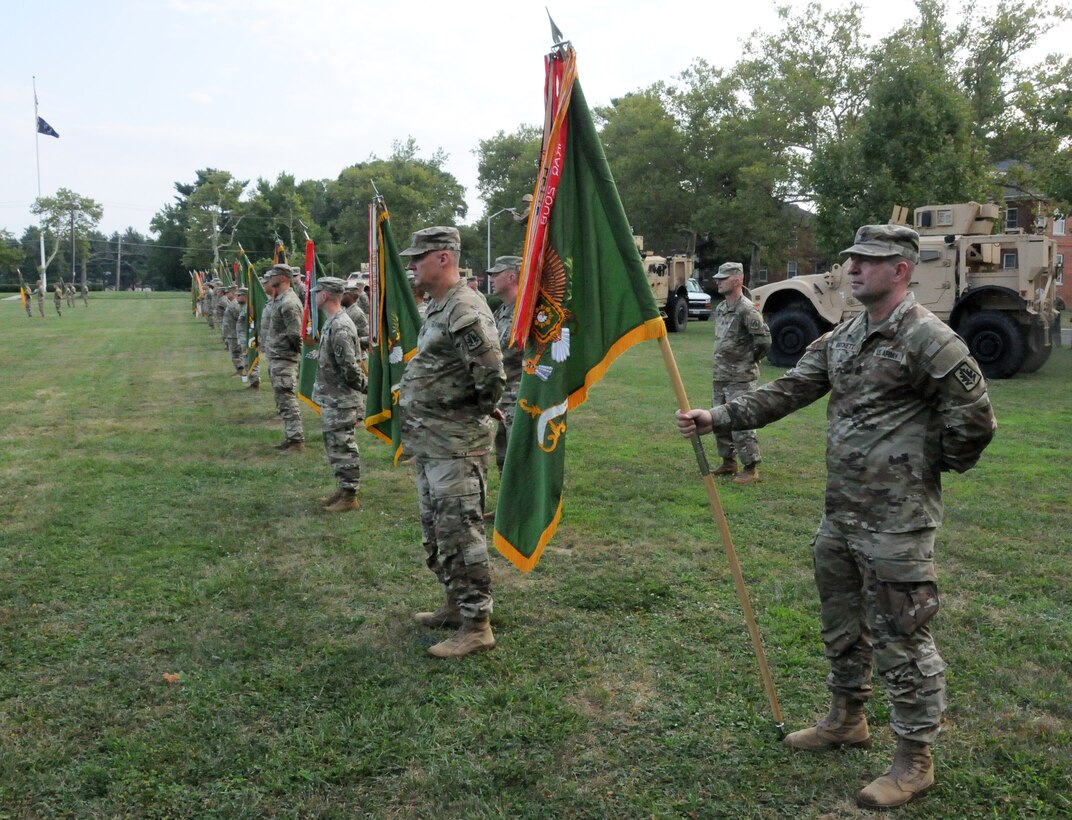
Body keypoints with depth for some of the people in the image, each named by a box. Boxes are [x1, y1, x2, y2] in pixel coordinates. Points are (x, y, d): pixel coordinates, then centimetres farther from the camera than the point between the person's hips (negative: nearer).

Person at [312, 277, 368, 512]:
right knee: (334, 444, 17)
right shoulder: (332, 322, 11)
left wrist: (365, 386, -11)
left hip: (341, 401, -10)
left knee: (342, 447, -3)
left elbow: (350, 368, -23)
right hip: (331, 399, 10)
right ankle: (343, 490, 26)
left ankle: (350, 496, 5)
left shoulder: (340, 327, -22)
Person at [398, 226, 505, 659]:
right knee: (435, 530, 19)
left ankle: (476, 627, 5)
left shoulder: (463, 309, -19)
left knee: (459, 533, -5)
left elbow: (490, 370, -29)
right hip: (430, 443, 11)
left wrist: (481, 408, -12)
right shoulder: (438, 307, 14)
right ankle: (456, 604, 33)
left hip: (455, 446, -11)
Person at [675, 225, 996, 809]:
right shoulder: (842, 337, 9)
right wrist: (717, 417, -1)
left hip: (896, 522, -8)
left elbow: (974, 419, -14)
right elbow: (788, 390, 7)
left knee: (901, 636, 2)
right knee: (841, 622, 21)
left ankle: (915, 761, 18)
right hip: (840, 514, 9)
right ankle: (846, 720, 41)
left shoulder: (928, 339, -16)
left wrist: (932, 464, 0)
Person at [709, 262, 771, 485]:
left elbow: (764, 341, -19)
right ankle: (728, 462, 28)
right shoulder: (720, 309, 11)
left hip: (741, 378, -9)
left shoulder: (747, 310, -16)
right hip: (719, 375, 9)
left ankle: (751, 469, 0)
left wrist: (749, 360, -6)